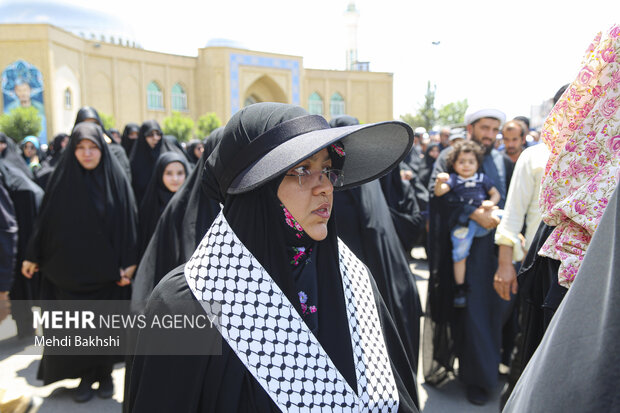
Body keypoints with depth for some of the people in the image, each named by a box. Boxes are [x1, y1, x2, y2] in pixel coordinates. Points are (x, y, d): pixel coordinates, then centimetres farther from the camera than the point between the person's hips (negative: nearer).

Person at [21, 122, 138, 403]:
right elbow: (46, 219, 5)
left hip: (106, 271, -1)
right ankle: (85, 376, 25)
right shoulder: (65, 179, 0)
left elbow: (128, 221, -5)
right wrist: (33, 256, 6)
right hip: (70, 269, 1)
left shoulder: (115, 179, -4)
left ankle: (105, 373, 27)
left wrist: (129, 263, -9)